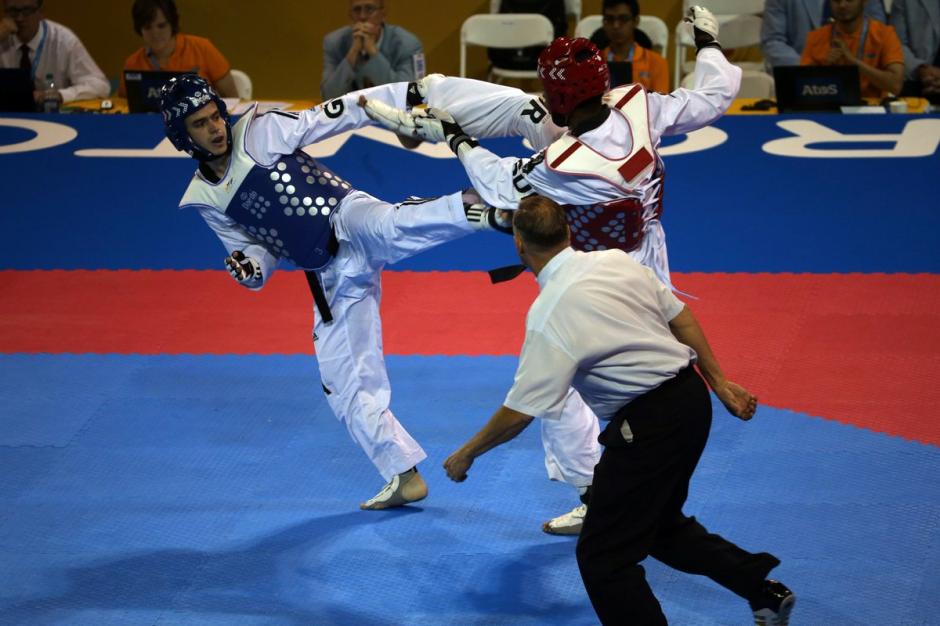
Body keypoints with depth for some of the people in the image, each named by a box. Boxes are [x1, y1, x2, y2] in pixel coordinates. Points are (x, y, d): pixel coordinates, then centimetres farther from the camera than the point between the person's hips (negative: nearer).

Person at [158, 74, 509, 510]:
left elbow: (337, 115, -3)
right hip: (334, 277, 5)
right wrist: (248, 268, -9)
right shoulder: (205, 199, 9)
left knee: (386, 226, -42)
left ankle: (481, 208, -64)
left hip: (351, 220, -5)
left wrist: (407, 95, -11)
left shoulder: (260, 132, -1)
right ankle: (404, 475, 15)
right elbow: (259, 249, 16)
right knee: (345, 385, 4)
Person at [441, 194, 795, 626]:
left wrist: (467, 454, -4)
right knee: (660, 524, 29)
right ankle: (764, 591, 34)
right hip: (691, 398, 9)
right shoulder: (616, 261, 3)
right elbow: (681, 319, 10)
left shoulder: (548, 314, -19)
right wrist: (718, 383, 21)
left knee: (603, 558, 2)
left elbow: (520, 411, -18)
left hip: (650, 423, -9)